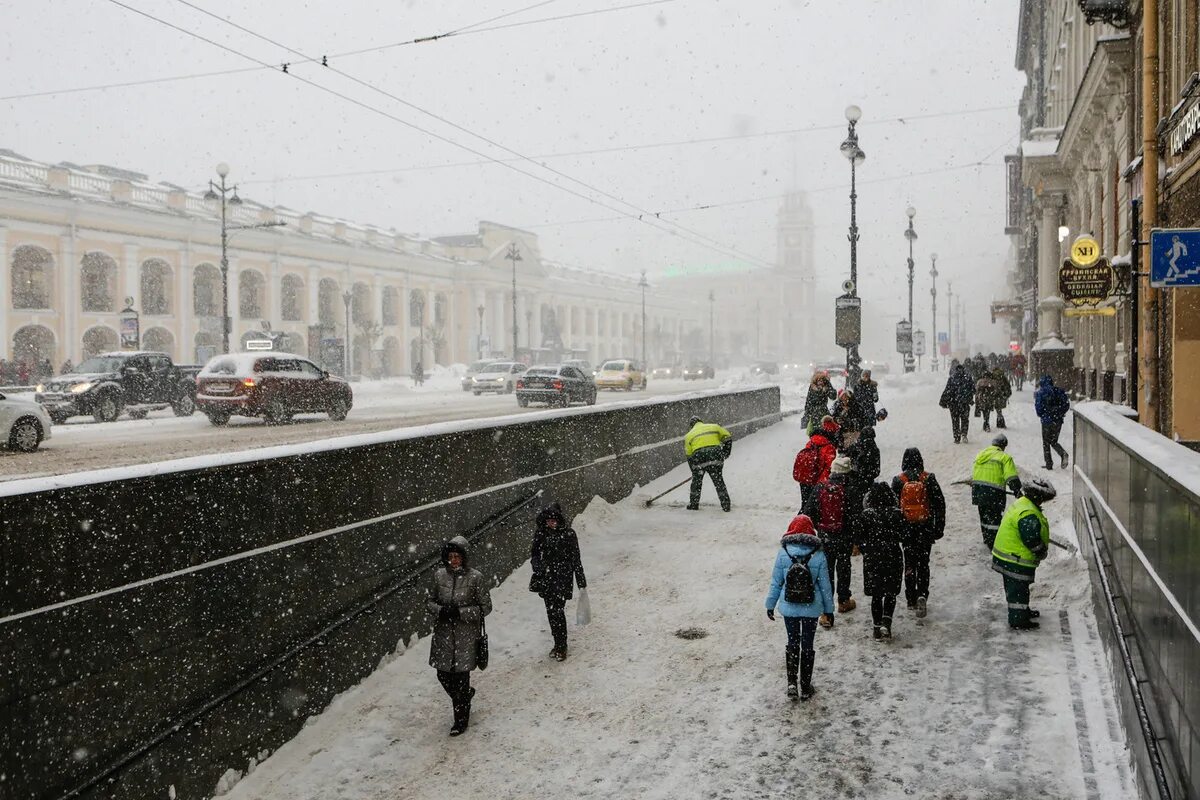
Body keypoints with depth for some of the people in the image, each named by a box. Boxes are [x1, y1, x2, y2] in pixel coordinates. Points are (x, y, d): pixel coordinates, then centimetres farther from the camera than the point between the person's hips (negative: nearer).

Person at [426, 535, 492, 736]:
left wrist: (460, 612, -17)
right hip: (443, 633, 4)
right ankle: (465, 695, 41)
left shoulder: (474, 577, -11)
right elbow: (429, 601, 9)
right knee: (443, 675, 9)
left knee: (461, 677, 1)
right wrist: (440, 610, -13)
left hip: (466, 635, -4)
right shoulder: (439, 575, -1)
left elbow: (485, 607, -6)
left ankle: (461, 720, 19)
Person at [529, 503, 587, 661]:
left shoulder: (568, 534, -8)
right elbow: (535, 554, 12)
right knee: (551, 611, 9)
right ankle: (558, 644, 23)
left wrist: (581, 582, -1)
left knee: (557, 611, -10)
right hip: (546, 578, 4)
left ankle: (561, 646, 2)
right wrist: (538, 567, -9)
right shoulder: (540, 533, 1)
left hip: (563, 578, -4)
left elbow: (576, 559, -3)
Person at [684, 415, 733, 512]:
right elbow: (728, 437, 16)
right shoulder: (714, 427, 21)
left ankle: (693, 505, 21)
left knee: (696, 480, 19)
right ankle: (726, 505, 10)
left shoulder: (689, 435, 21)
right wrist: (725, 453, 23)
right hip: (715, 455, 0)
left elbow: (688, 455, 16)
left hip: (698, 458, 0)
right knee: (718, 481, 12)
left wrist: (694, 471, 20)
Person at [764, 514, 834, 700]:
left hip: (789, 608, 0)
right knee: (808, 645, 12)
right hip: (812, 608, 0)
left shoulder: (783, 553, -10)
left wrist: (770, 605, 8)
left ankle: (791, 683, 9)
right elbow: (825, 585, -4)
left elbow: (776, 582, -4)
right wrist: (829, 610, 7)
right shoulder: (818, 556, -11)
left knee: (792, 643, 17)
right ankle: (806, 687, 21)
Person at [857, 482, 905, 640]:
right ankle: (886, 622, -4)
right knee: (891, 594, 15)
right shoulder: (897, 514, -8)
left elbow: (859, 539, -4)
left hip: (872, 559, 0)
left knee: (876, 595, 13)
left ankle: (877, 628, 15)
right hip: (893, 558, 0)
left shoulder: (866, 515, -9)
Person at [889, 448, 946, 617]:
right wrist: (939, 527, 6)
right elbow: (940, 504, -3)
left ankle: (911, 599, 16)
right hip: (926, 529, 0)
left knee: (910, 563, 12)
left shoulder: (898, 481, -6)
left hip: (906, 528, 0)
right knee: (923, 563, 9)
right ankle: (922, 595, -10)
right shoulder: (929, 479, -6)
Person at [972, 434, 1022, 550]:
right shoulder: (1004, 457, -5)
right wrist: (1017, 490, -7)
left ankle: (987, 539, 32)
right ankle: (993, 543, -1)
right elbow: (1011, 477, -12)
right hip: (994, 492, -7)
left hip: (978, 491, 7)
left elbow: (974, 473, 21)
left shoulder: (981, 454, 15)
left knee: (984, 516, 20)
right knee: (995, 517, 0)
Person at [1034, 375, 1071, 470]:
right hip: (1058, 421, 4)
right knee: (1054, 442, 18)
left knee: (1046, 443, 10)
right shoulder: (1059, 391, 2)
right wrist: (1060, 413, 14)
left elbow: (1039, 408, -9)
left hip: (1047, 421, -3)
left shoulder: (1040, 393, -9)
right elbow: (1067, 404, 2)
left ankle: (1049, 464, 8)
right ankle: (1063, 454, -9)